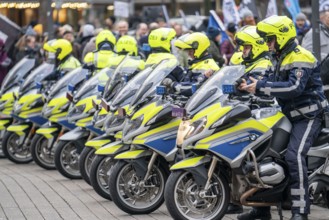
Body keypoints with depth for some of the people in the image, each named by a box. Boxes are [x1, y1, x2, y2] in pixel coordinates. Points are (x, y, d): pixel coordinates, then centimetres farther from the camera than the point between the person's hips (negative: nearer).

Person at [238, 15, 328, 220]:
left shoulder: (301, 58, -17)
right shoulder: (283, 58, 16)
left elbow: (294, 87, -31)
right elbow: (273, 81, 16)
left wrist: (261, 86, -30)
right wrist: (251, 85, -3)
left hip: (308, 116, -10)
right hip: (290, 116, 11)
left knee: (294, 156, -29)